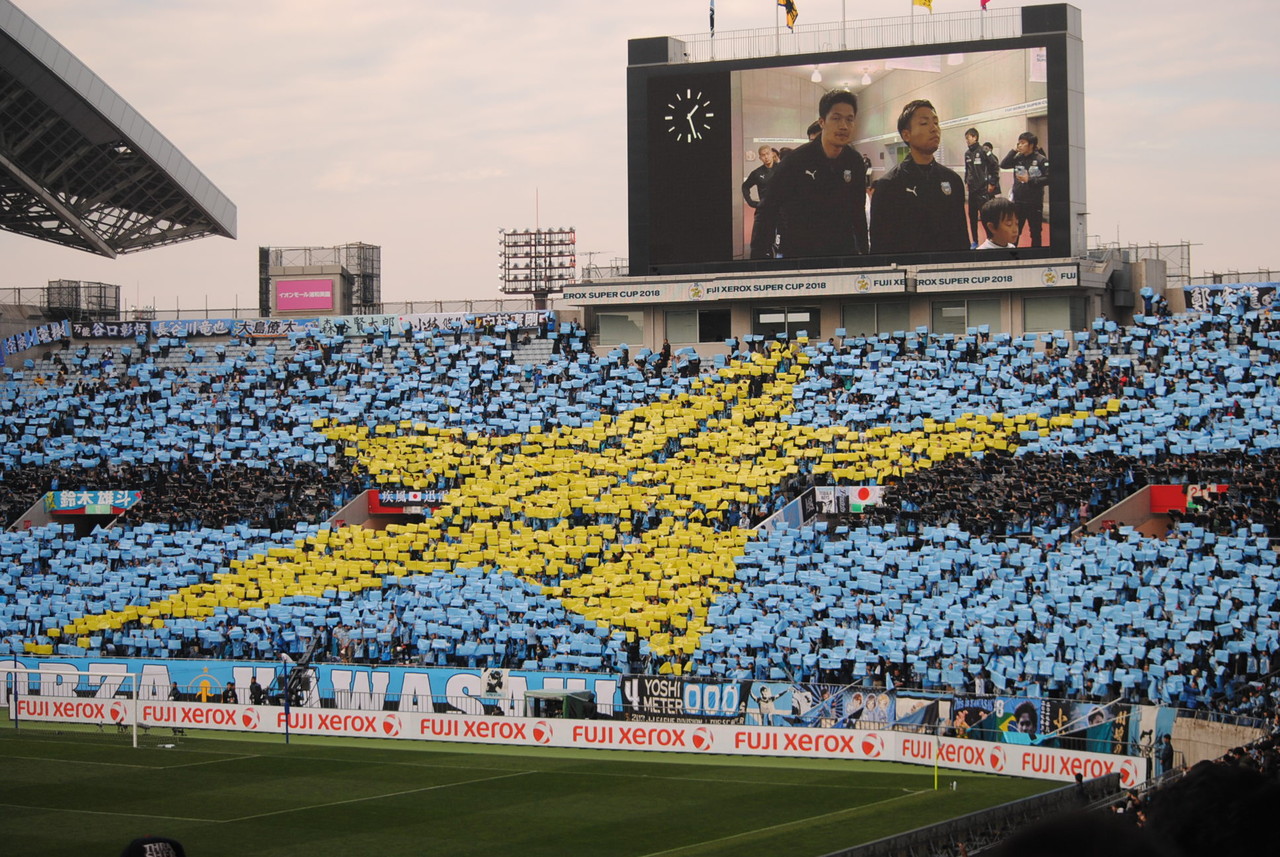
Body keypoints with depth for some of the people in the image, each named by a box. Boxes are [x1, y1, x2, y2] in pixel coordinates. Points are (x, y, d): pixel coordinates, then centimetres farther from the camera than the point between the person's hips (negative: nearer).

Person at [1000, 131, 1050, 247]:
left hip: (1034, 203, -4)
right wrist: (1014, 151, -7)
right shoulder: (1018, 158, 6)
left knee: (1035, 233, 8)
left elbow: (1047, 178, -12)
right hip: (1018, 202, 4)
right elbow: (1003, 165, -5)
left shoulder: (1041, 160, -8)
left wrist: (1029, 180, -17)